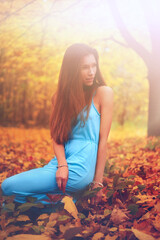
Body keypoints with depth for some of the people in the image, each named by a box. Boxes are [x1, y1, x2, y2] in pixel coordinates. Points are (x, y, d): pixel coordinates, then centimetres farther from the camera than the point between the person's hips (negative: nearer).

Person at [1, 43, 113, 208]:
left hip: (81, 166, -6)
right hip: (60, 161, 7)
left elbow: (103, 140, -6)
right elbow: (57, 136, 4)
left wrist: (98, 182, -8)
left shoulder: (103, 92, -3)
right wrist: (62, 164, -15)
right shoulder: (61, 96, 13)